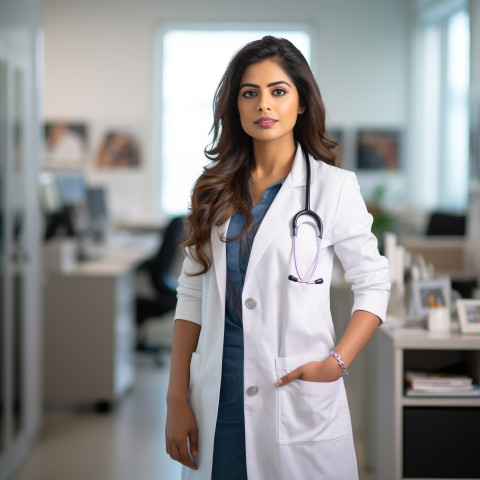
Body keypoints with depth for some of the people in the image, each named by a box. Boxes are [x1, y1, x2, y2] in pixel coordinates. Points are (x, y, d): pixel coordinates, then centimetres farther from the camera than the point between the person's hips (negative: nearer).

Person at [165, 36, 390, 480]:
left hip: (296, 392, -3)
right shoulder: (215, 190, 7)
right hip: (216, 396, 3)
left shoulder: (333, 186, -3)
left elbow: (374, 284, 1)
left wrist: (336, 363, -12)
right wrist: (177, 399, 1)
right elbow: (192, 296, 6)